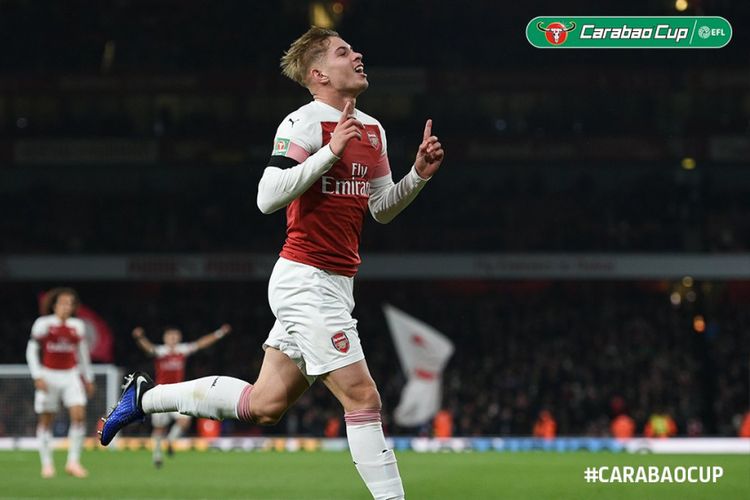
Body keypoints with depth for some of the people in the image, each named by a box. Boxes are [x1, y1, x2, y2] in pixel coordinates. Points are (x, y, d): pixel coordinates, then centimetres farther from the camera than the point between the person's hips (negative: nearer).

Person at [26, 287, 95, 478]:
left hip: (71, 376, 3)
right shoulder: (43, 324, -4)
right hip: (49, 375, -3)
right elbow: (31, 350, -3)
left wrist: (88, 378, 20)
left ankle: (73, 462, -6)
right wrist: (37, 377, -11)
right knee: (46, 420, 2)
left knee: (79, 415, -12)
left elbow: (83, 353, 18)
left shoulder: (77, 326, 7)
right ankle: (47, 464, 12)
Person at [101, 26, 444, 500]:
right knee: (362, 397, -11)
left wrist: (419, 174, 4)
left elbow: (381, 208, 21)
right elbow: (268, 197, -22)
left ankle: (147, 395, 26)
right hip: (307, 279, -9)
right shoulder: (304, 123, -12)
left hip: (332, 285, 9)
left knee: (265, 404, 12)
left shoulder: (373, 130, 13)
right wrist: (331, 150, -26)